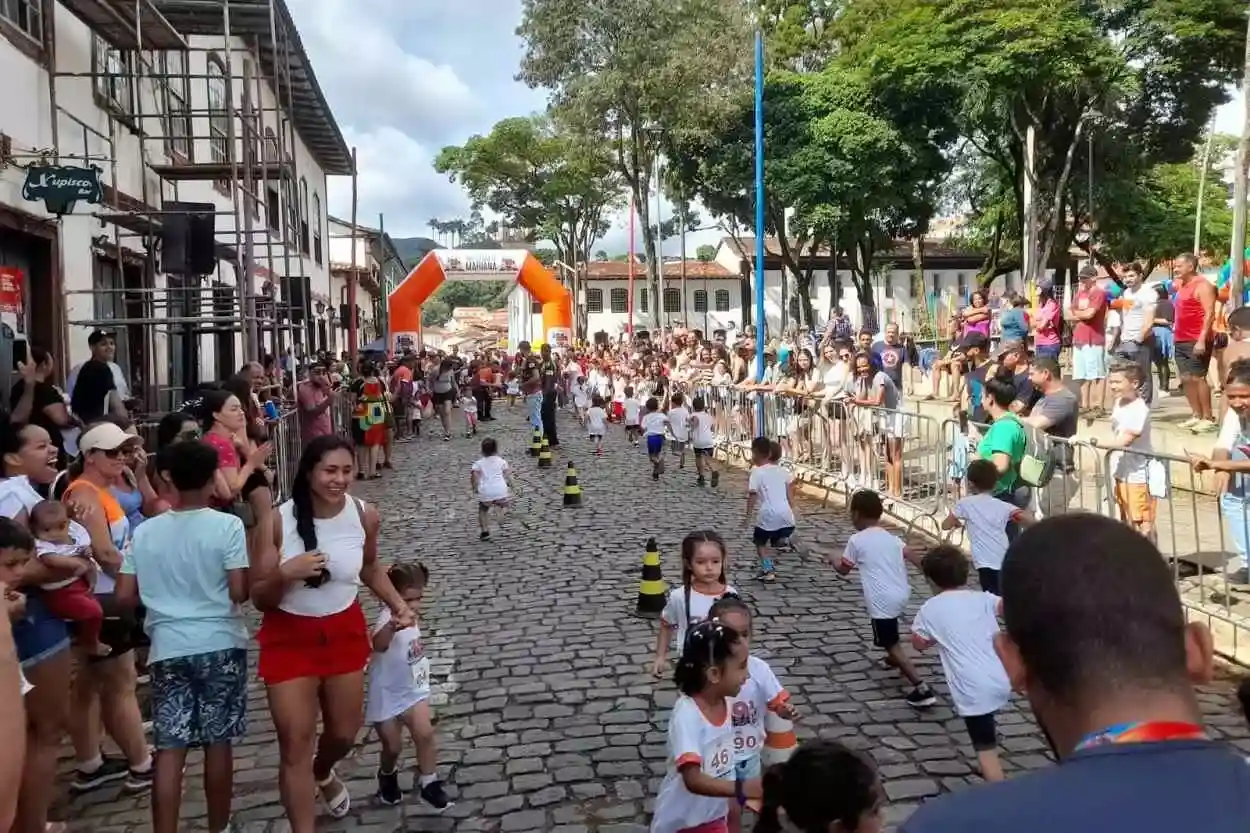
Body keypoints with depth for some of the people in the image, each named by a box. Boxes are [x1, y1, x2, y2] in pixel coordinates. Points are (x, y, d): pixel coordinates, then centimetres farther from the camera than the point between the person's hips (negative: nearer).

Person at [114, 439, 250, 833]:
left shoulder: (144, 532, 0)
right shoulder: (227, 525, -10)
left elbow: (125, 596, 2)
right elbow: (239, 592, -13)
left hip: (168, 648, 2)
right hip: (221, 644, -2)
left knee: (169, 749, 5)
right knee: (218, 742, 10)